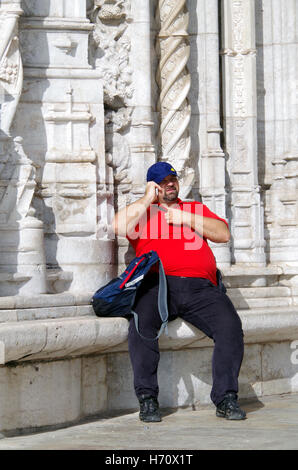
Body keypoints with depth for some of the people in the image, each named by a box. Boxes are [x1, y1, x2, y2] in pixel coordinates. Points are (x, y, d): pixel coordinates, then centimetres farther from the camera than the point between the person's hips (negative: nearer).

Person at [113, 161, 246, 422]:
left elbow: (223, 234, 15)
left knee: (230, 325, -25)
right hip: (158, 284, -2)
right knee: (141, 323, -33)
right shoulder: (141, 211, 24)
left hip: (200, 286, 2)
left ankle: (226, 398, -21)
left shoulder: (196, 208, 29)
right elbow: (119, 226, 2)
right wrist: (148, 199, 10)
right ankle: (147, 399, -27)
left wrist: (186, 219, 6)